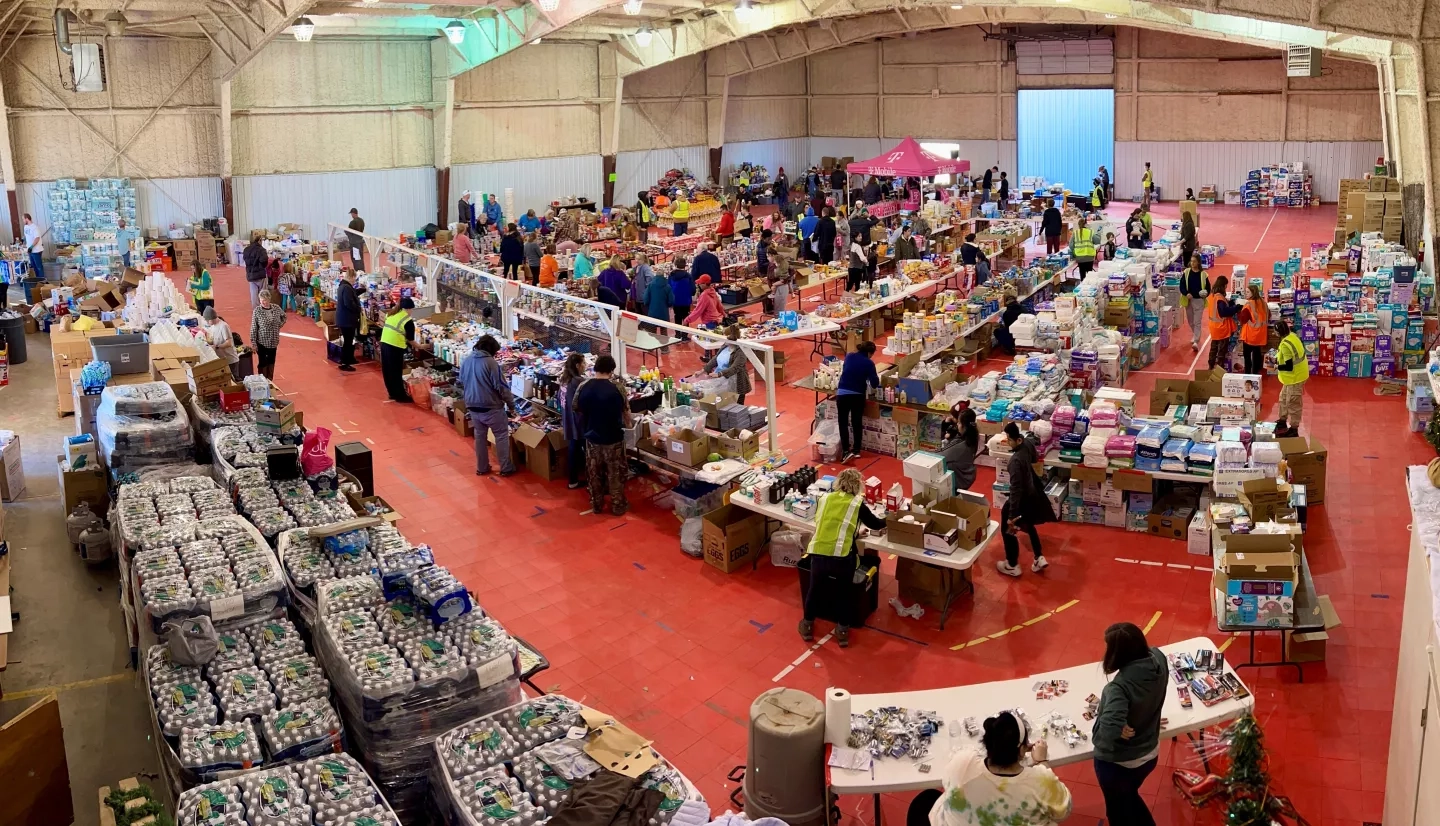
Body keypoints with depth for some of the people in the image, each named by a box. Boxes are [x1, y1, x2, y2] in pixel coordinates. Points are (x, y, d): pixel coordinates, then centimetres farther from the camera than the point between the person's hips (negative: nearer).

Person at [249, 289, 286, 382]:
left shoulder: (276, 308, -6)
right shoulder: (257, 311, -15)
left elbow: (284, 317, 16)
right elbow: (253, 328, -12)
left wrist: (279, 326, 4)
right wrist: (253, 343, -13)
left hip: (274, 341, 3)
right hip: (261, 341, -3)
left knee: (271, 361, 15)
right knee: (262, 362, 6)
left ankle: (270, 381, 28)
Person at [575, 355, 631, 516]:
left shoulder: (583, 387, -7)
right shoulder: (617, 388, -16)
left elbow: (577, 409, 5)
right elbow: (626, 412, -4)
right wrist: (627, 424, 18)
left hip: (591, 437, 3)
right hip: (613, 438, -3)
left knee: (594, 473, 17)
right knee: (615, 474, 12)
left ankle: (596, 505, 28)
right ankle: (618, 506, 21)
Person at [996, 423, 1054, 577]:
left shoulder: (1016, 460, -37)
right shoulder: (1028, 443, -12)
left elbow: (1016, 489, -33)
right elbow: (1035, 458, 13)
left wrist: (1012, 516, -27)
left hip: (1022, 498, -9)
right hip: (1032, 492, 9)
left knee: (1008, 530, 12)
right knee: (1029, 525, 30)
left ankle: (1012, 566, 26)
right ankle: (1039, 558, 34)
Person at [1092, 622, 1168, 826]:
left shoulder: (1120, 687, -38)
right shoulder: (1158, 659, -17)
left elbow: (1110, 728, -50)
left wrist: (1120, 730, -30)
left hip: (1116, 763, -6)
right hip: (1149, 753, 6)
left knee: (1118, 809, 25)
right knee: (1129, 796, 36)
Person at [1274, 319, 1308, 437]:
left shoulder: (1285, 345, -30)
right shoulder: (1292, 335, -1)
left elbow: (1289, 367, -28)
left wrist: (1277, 367, -12)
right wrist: (1278, 354, 8)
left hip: (1295, 377, -10)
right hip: (1295, 375, 10)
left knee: (1293, 404, 3)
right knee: (1284, 398, 25)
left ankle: (1294, 430, 15)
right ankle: (1282, 422, 40)